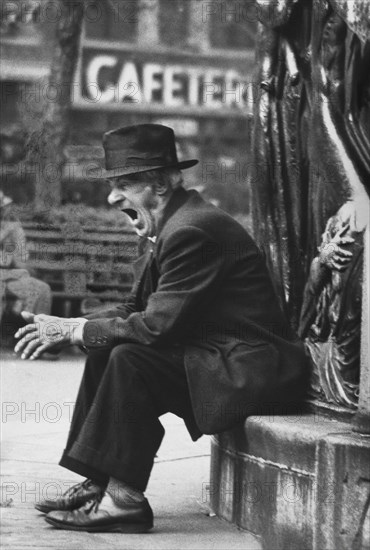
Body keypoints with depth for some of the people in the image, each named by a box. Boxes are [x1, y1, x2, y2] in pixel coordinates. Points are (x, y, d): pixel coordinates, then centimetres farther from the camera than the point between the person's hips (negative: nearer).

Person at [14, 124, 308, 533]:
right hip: (221, 360, 11)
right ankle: (100, 482, 4)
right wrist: (65, 329, -2)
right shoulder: (169, 227, 12)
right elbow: (133, 310, 13)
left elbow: (158, 326, -24)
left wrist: (75, 330, -14)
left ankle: (124, 499, -19)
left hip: (252, 372, -11)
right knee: (104, 352, 6)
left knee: (129, 359, -23)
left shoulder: (192, 232, -21)